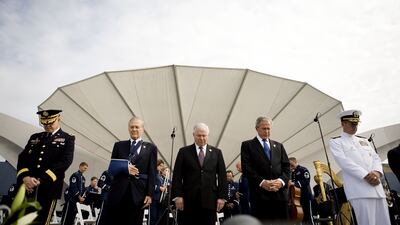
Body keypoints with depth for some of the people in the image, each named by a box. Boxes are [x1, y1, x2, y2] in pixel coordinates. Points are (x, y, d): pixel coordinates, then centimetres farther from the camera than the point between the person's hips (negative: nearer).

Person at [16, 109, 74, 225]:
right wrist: (24, 177, -11)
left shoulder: (68, 139, 3)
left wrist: (41, 180, -17)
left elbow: (65, 162, -9)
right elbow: (22, 158, 9)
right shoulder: (34, 137, 18)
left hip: (49, 188, -4)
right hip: (27, 187, 4)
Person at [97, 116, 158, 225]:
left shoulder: (151, 148, 8)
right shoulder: (119, 145, 13)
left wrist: (149, 194, -5)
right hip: (118, 190, 1)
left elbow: (152, 173, 3)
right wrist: (124, 168, -12)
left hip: (138, 192, -1)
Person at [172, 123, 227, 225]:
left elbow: (222, 176, 7)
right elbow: (177, 175, 2)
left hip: (210, 200, 1)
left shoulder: (216, 152, 10)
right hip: (188, 200, -1)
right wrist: (178, 195, -6)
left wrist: (222, 196, 0)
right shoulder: (184, 151, 6)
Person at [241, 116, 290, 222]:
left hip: (280, 193, 4)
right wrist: (262, 182, -15)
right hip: (259, 193, -4)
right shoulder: (247, 145, 8)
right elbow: (246, 168, -3)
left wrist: (281, 180, -7)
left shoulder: (279, 146, 21)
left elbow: (287, 166, 12)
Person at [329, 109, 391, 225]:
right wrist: (366, 175, -16)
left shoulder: (364, 140, 24)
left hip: (377, 188, 6)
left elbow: (376, 158, 14)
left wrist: (377, 172, -8)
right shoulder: (335, 142, 5)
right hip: (359, 189, -6)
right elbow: (344, 161, -8)